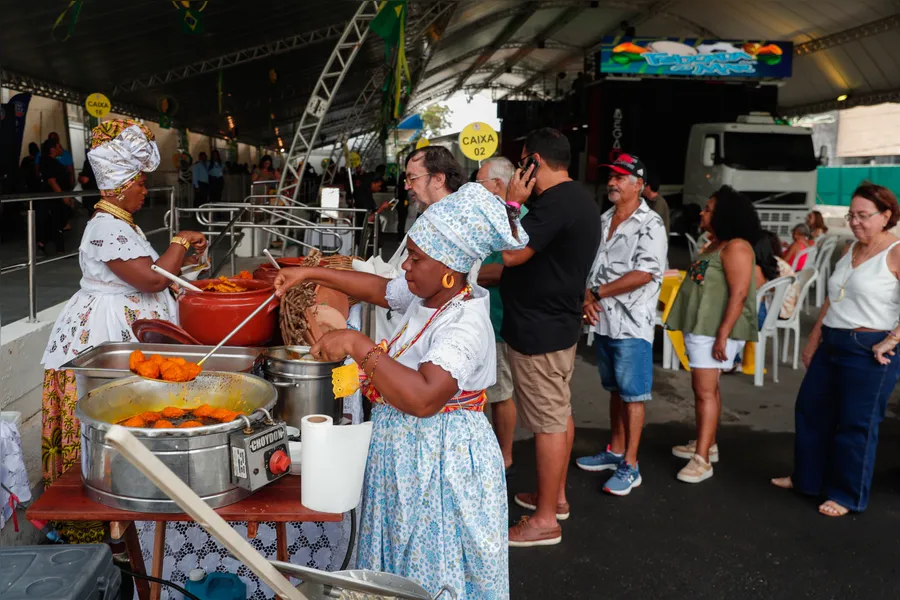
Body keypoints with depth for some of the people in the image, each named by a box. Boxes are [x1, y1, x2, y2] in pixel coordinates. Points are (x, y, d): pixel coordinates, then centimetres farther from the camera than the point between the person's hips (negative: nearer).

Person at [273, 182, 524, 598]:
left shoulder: (466, 325, -28)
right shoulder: (424, 295, -1)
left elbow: (424, 399, -40)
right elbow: (380, 288, 19)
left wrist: (358, 346, -34)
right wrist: (312, 274, 15)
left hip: (440, 459, -9)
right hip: (401, 451, 9)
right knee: (400, 562, 25)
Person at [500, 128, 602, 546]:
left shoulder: (554, 202, -21)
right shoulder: (580, 199, 13)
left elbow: (510, 254, -22)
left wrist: (512, 203, -12)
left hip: (538, 329, -11)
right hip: (560, 322, 11)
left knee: (548, 421, -3)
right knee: (559, 414, 19)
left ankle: (544, 520, 7)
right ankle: (555, 496, 34)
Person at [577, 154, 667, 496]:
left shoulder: (650, 224, -11)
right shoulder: (603, 220, 12)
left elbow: (644, 274, -19)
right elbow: (589, 264, 14)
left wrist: (597, 292, -15)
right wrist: (588, 298, -5)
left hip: (632, 324, -7)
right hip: (603, 322, 7)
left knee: (632, 395, 0)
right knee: (615, 390, 18)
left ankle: (629, 467, 7)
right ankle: (615, 452, 30)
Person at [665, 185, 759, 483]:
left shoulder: (735, 247, -15)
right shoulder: (715, 245, 16)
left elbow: (738, 294, -22)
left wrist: (723, 335, -26)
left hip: (715, 330, -10)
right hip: (699, 326, 10)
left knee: (705, 391, -10)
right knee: (705, 388, 16)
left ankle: (702, 460, -8)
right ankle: (706, 444, 26)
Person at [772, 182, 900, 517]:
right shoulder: (850, 250, 12)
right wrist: (813, 341, 17)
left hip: (867, 351, -8)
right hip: (831, 345, 8)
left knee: (856, 425, 2)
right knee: (810, 410, 15)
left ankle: (848, 496, 18)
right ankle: (808, 479, 32)